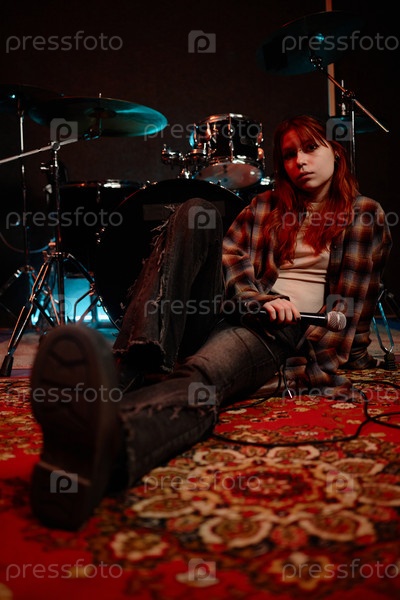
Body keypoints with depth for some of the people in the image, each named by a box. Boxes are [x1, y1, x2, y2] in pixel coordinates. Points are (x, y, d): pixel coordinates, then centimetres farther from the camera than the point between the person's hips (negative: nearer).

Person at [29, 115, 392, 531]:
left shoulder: (366, 217, 14)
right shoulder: (266, 206, 23)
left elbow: (353, 300, 9)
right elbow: (229, 257, 9)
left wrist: (322, 366, -2)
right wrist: (262, 300, -11)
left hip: (282, 331, -4)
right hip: (232, 309, 4)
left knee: (203, 376, -38)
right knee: (196, 212, -22)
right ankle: (132, 368, -40)